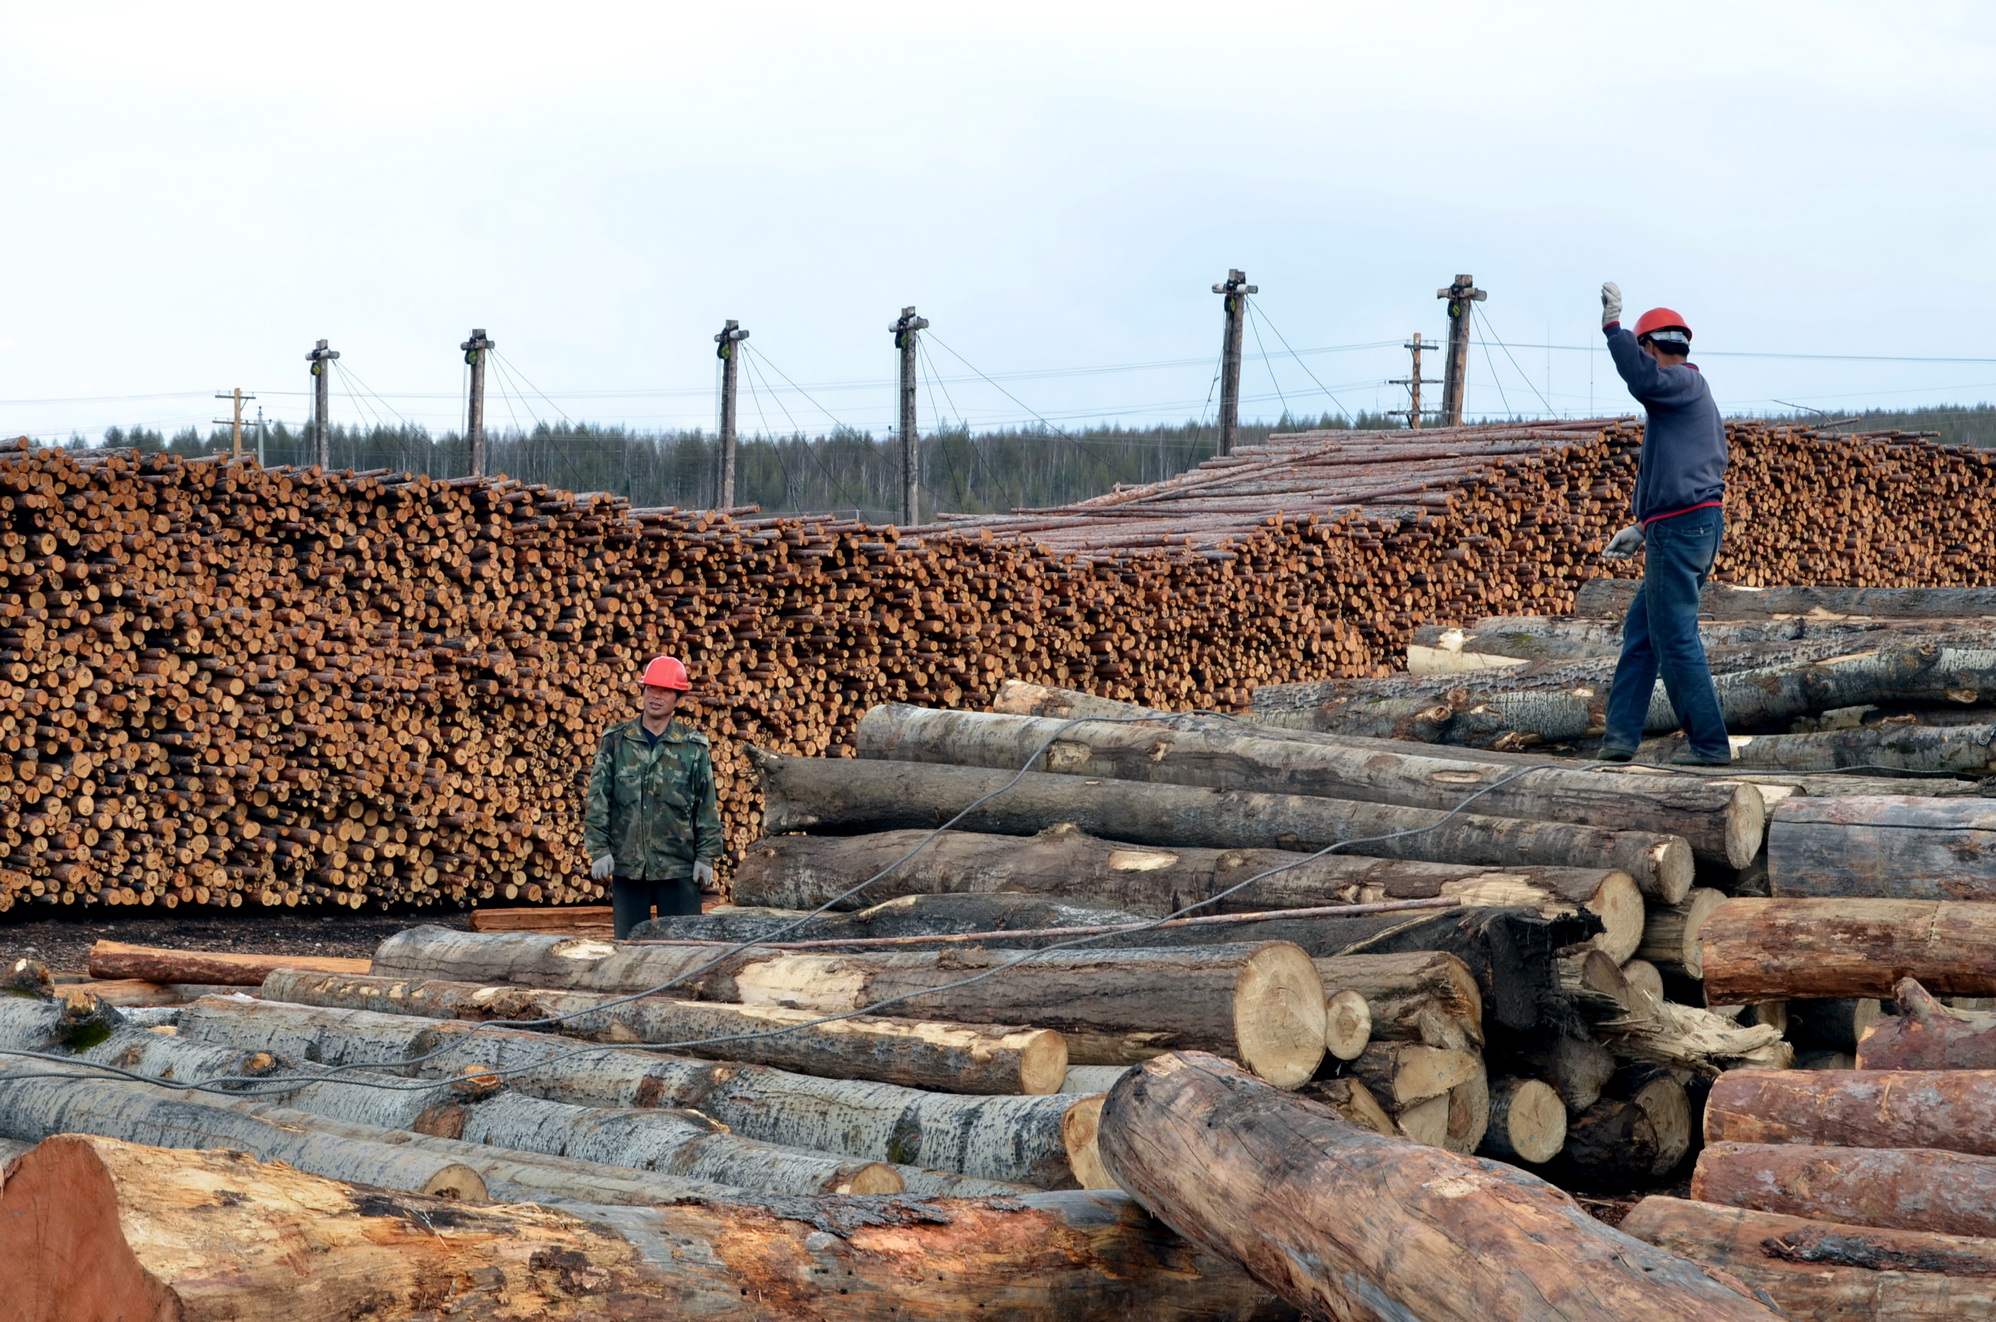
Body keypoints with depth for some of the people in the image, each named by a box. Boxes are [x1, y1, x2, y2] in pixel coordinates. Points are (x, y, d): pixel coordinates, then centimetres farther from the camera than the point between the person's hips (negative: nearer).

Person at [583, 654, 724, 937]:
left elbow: (707, 805, 5)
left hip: (679, 867, -1)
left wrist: (706, 857, 1)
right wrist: (599, 849, -4)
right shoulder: (615, 741, 4)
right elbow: (598, 798, 3)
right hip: (626, 864, 1)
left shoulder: (693, 746, 3)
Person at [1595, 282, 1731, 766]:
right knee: (1639, 633, 12)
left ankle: (1709, 743, -6)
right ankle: (1620, 736, 12)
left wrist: (1612, 325, -24)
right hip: (1694, 529, 10)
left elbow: (1642, 378, -30)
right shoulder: (1698, 399, 25)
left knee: (1675, 639, -8)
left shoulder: (1684, 383, -5)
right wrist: (1642, 530, 27)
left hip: (1680, 529, -10)